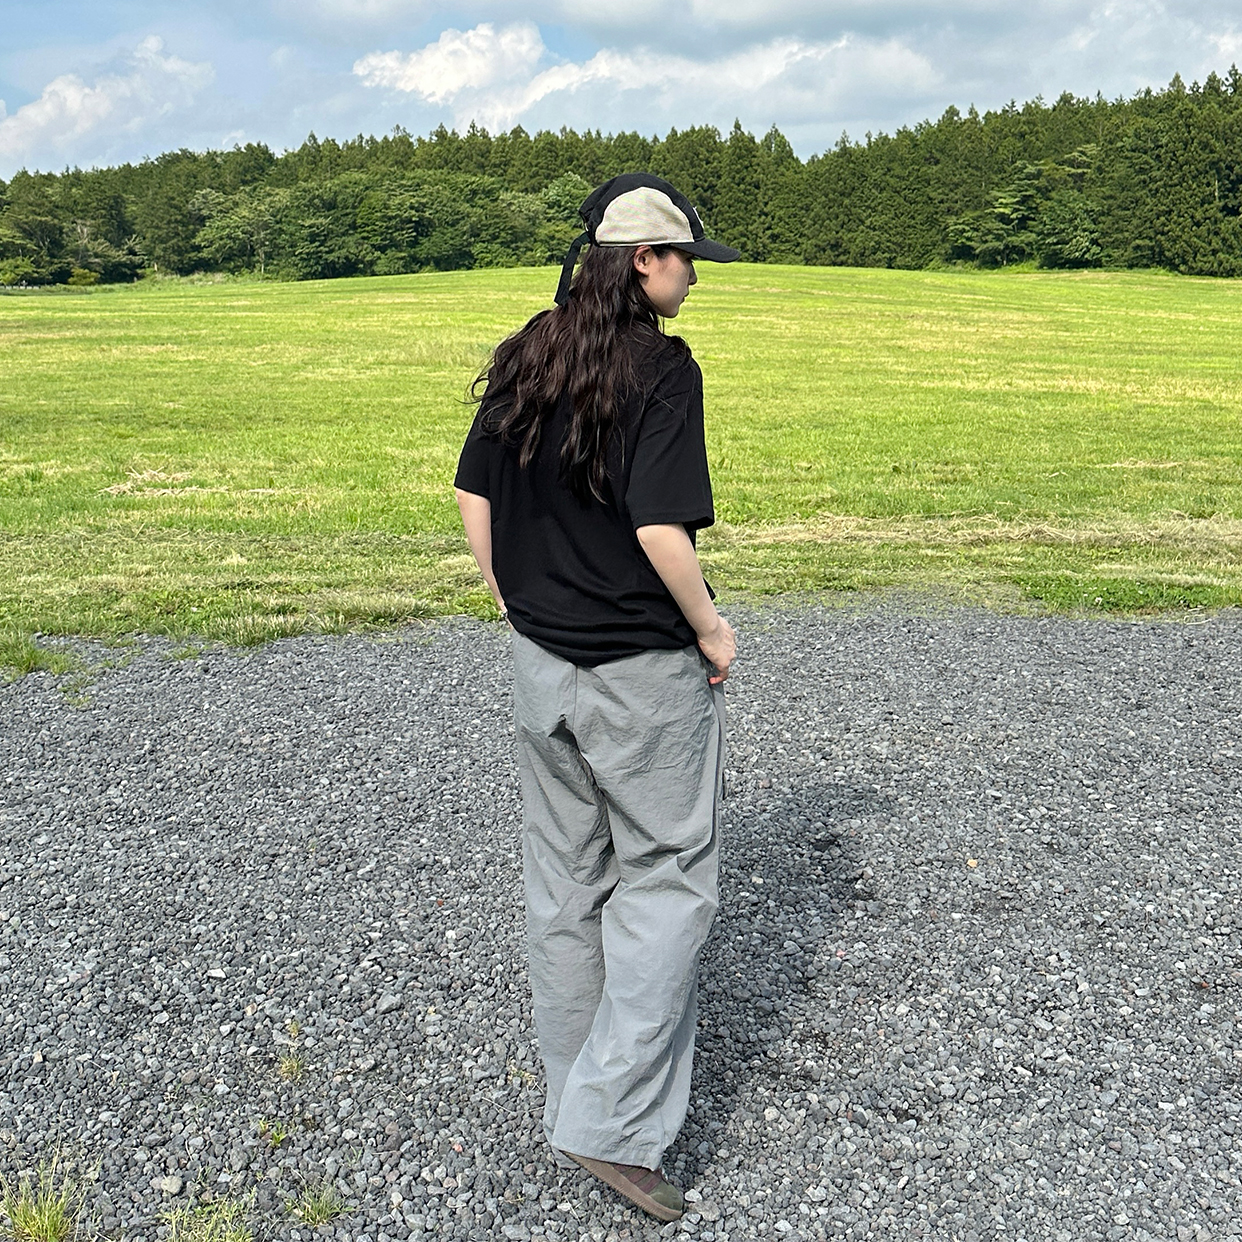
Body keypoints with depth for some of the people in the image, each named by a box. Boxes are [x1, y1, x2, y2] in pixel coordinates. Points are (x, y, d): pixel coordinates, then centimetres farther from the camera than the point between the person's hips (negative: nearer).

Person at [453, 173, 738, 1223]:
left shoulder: (526, 358, 5)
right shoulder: (660, 364, -16)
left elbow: (473, 494, 9)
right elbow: (660, 528, -24)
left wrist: (517, 605, 16)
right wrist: (709, 626, -10)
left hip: (540, 661, 7)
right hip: (642, 672, -7)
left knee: (564, 881, 18)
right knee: (666, 882, 8)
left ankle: (576, 1092, 34)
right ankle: (614, 1123, 9)